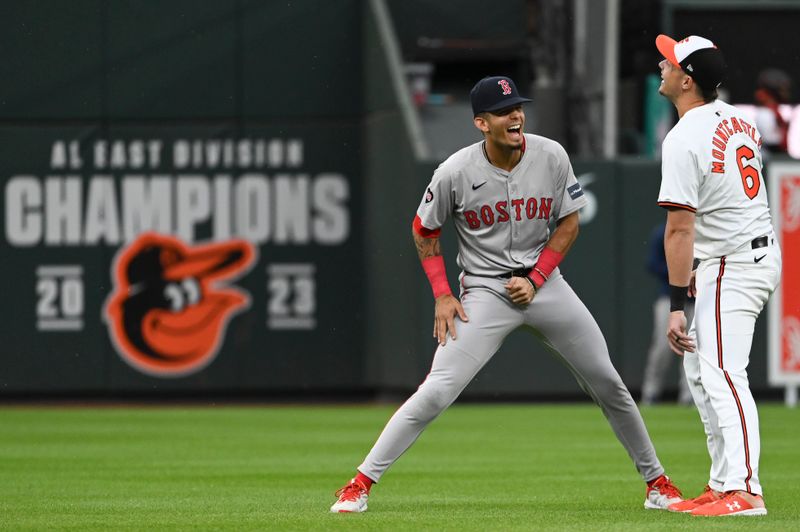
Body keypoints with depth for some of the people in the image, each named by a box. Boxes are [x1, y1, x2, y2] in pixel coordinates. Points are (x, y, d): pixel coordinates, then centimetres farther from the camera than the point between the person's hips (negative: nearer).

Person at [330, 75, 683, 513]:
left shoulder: (552, 157, -8)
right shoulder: (456, 172, -14)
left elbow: (568, 223, 3)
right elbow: (424, 232, 1)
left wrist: (535, 280, -7)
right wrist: (442, 297, -6)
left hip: (545, 283, 3)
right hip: (484, 292, -3)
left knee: (608, 385, 5)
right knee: (437, 392, -16)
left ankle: (656, 483, 20)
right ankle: (361, 484, -11)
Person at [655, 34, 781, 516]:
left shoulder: (684, 140, -19)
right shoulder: (739, 120, 8)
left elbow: (681, 228, -22)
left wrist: (677, 304, -22)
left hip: (731, 264, -10)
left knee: (724, 375, -15)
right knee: (699, 368, 18)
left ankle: (744, 491, -23)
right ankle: (721, 484, 18)